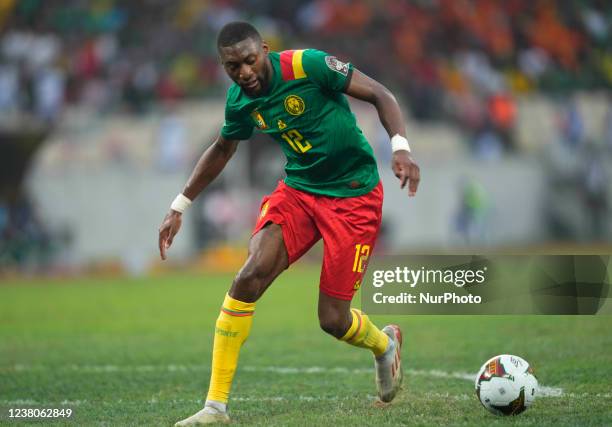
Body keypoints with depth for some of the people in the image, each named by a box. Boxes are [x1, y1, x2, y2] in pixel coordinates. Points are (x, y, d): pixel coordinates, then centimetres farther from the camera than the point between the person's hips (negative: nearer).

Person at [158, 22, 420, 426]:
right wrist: (180, 207, 18)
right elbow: (221, 151, 18)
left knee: (333, 319, -5)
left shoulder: (308, 65, -20)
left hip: (355, 195, -4)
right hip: (298, 190, 4)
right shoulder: (240, 101, -3)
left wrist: (400, 147, -29)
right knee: (251, 275, -19)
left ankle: (385, 344, 35)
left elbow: (380, 95, -14)